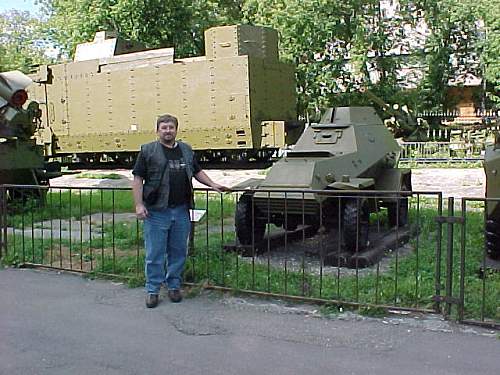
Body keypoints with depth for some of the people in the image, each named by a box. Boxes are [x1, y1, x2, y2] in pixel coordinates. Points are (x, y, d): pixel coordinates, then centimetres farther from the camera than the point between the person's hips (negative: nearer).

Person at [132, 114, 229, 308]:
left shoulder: (186, 150, 14)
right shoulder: (148, 150, 0)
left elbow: (197, 171, 26)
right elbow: (138, 178, -3)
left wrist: (213, 185, 13)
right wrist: (139, 204, -11)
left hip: (181, 211, 4)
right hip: (156, 212, -4)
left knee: (179, 252, 11)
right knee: (154, 254, 1)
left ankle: (174, 286, 25)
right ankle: (152, 290, 13)